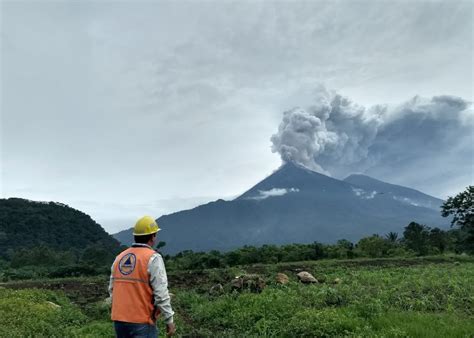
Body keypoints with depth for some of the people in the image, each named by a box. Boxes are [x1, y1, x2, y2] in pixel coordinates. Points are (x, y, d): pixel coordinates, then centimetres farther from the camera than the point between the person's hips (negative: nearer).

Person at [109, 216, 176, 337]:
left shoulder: (119, 257, 8)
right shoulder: (152, 258, -12)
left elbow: (112, 290, 13)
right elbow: (161, 293, -16)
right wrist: (169, 320, -8)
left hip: (119, 320, 7)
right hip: (142, 322, -6)